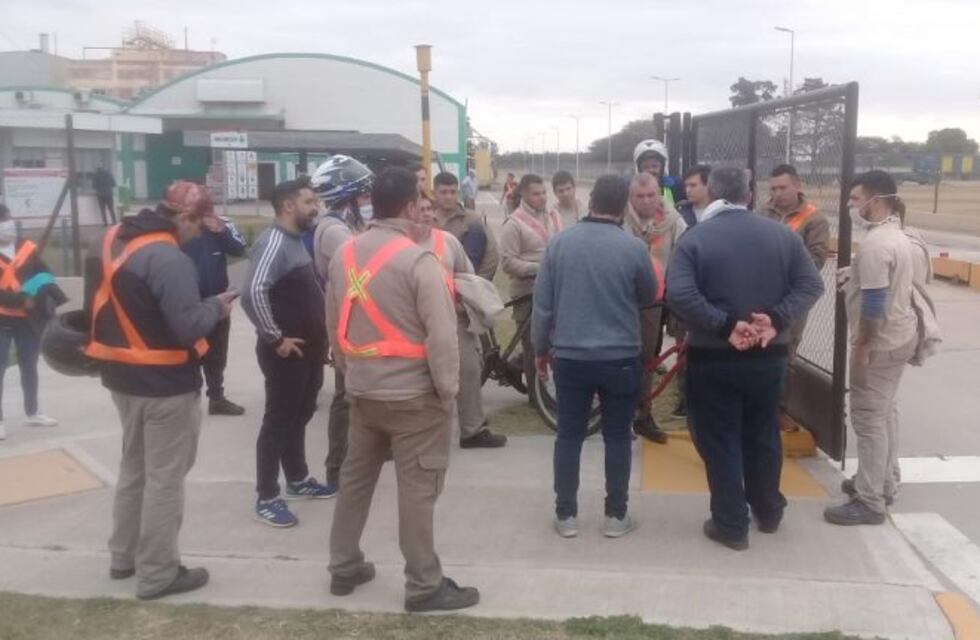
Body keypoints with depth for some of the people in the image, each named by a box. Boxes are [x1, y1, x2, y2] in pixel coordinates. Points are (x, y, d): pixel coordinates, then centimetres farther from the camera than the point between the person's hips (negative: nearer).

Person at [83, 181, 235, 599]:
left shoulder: (108, 242, 4)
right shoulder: (169, 260, -24)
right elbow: (188, 328, -25)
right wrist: (217, 306, -9)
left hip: (121, 375, 9)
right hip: (165, 383, -8)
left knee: (134, 467, 23)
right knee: (164, 476, 5)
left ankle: (124, 556, 35)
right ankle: (156, 574, 15)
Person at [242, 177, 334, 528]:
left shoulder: (297, 241, 12)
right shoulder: (273, 242, -18)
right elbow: (252, 292, -31)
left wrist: (320, 330, 14)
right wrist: (275, 338, -23)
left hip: (309, 348, 9)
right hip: (286, 350, -9)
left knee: (299, 416, 19)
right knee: (278, 420, -1)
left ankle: (298, 480, 34)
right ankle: (266, 497, 9)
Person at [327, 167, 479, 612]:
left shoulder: (344, 255, 4)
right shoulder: (417, 259, -18)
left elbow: (335, 325, 12)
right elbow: (441, 334, -19)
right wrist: (448, 390, -8)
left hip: (361, 391, 7)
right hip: (413, 394, -7)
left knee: (355, 479, 18)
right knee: (417, 489, 2)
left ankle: (343, 568, 30)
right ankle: (424, 586, 12)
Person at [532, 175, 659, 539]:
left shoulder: (560, 243, -2)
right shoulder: (634, 248, -8)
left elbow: (542, 302, 1)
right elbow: (649, 299, 8)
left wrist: (540, 349, 11)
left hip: (569, 357, 2)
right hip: (621, 358, -1)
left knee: (569, 436, 10)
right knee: (617, 438, 10)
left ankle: (566, 515, 16)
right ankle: (615, 516, 17)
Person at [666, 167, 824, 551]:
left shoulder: (695, 238, -9)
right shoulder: (782, 235, 2)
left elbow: (679, 294, -24)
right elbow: (811, 284, -4)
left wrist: (725, 326, -21)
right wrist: (776, 319, -13)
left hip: (712, 359, -4)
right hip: (769, 356, 4)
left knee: (720, 441, 6)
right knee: (763, 434, 20)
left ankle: (732, 526, 13)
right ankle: (768, 512, 35)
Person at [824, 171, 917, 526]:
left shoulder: (875, 243, -22)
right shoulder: (897, 236, 10)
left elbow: (874, 303, -25)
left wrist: (862, 346, -19)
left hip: (880, 342, -10)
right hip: (900, 336, 10)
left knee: (869, 418, -4)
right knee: (884, 413, 19)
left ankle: (870, 502, 1)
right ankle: (884, 483, 31)